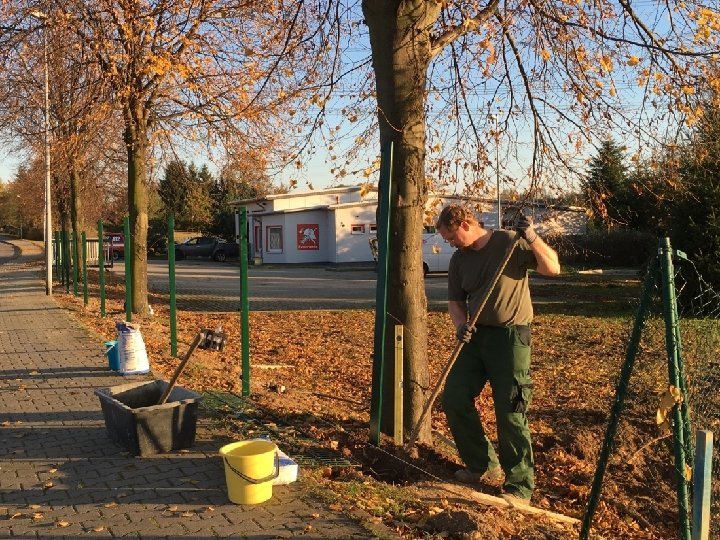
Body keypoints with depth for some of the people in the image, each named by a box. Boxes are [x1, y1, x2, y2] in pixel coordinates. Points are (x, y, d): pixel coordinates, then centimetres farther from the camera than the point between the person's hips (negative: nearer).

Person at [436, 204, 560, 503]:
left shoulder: (510, 242, -8)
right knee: (453, 400, 5)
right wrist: (461, 325, -7)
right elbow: (455, 301, 13)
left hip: (510, 336, -6)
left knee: (510, 412, -7)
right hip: (475, 335, 7)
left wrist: (532, 238, -28)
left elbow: (553, 268, -14)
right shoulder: (459, 260, 8)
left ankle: (519, 486, 6)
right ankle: (483, 465, 24)